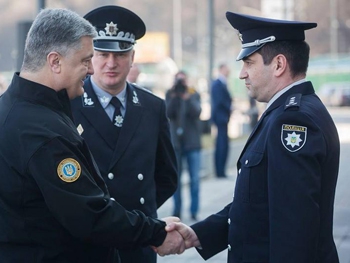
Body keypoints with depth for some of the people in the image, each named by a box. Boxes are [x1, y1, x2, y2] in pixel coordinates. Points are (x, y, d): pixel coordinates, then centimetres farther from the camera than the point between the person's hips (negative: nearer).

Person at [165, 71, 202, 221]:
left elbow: (197, 112, -13)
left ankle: (194, 211, 4)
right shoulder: (170, 95, 4)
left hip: (192, 141, -1)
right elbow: (168, 114, -9)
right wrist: (174, 97, -18)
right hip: (176, 141, 1)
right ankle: (177, 210, 13)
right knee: (175, 178, 5)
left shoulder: (194, 94, 3)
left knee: (194, 179, -2)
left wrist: (187, 97, -23)